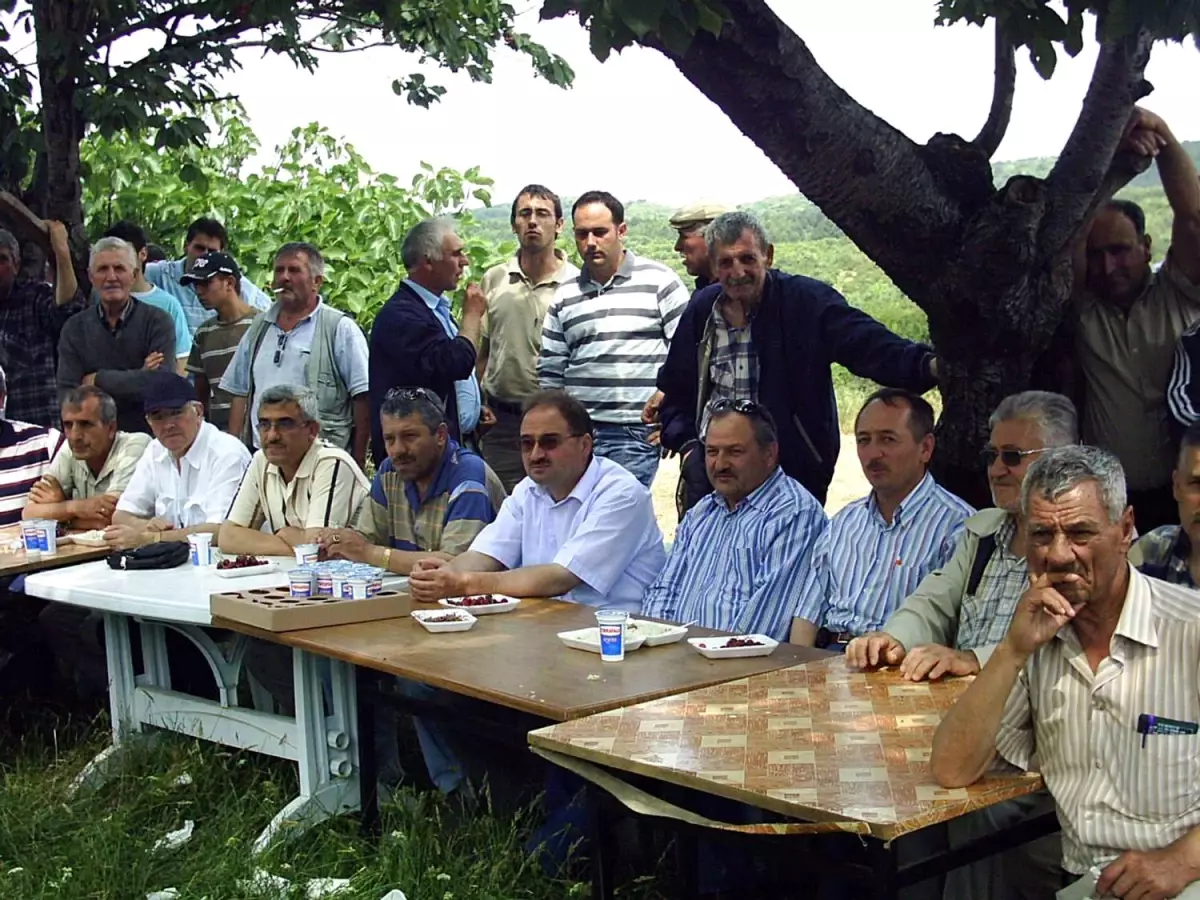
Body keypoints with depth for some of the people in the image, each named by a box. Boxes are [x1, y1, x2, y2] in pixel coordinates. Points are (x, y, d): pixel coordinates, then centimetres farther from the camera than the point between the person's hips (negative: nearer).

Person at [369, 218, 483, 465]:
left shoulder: (437, 308, 17)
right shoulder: (400, 314, -16)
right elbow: (455, 364, -26)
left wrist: (477, 408, 18)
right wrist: (473, 314, -10)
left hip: (457, 442, 10)